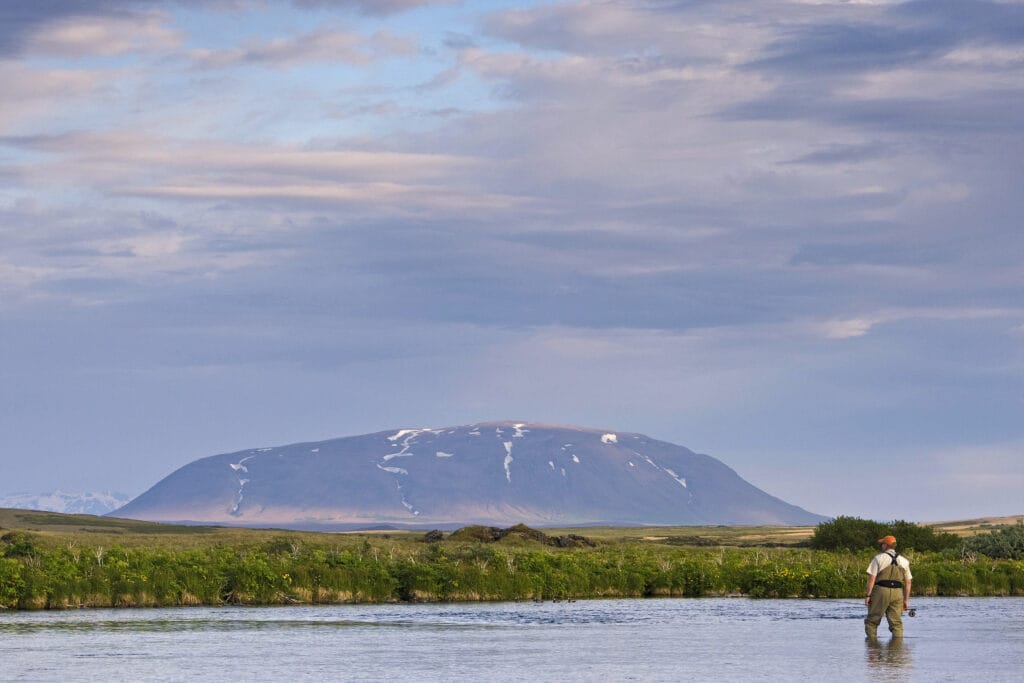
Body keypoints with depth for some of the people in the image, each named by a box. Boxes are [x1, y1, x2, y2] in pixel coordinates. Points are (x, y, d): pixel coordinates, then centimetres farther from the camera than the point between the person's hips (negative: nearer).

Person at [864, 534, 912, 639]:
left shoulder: (879, 558, -1)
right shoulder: (904, 561, 13)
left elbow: (871, 578, -7)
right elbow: (908, 582, 12)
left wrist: (868, 595, -5)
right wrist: (906, 600, 15)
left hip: (881, 591, -3)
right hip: (897, 593, 3)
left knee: (872, 620, 6)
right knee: (896, 622, 3)